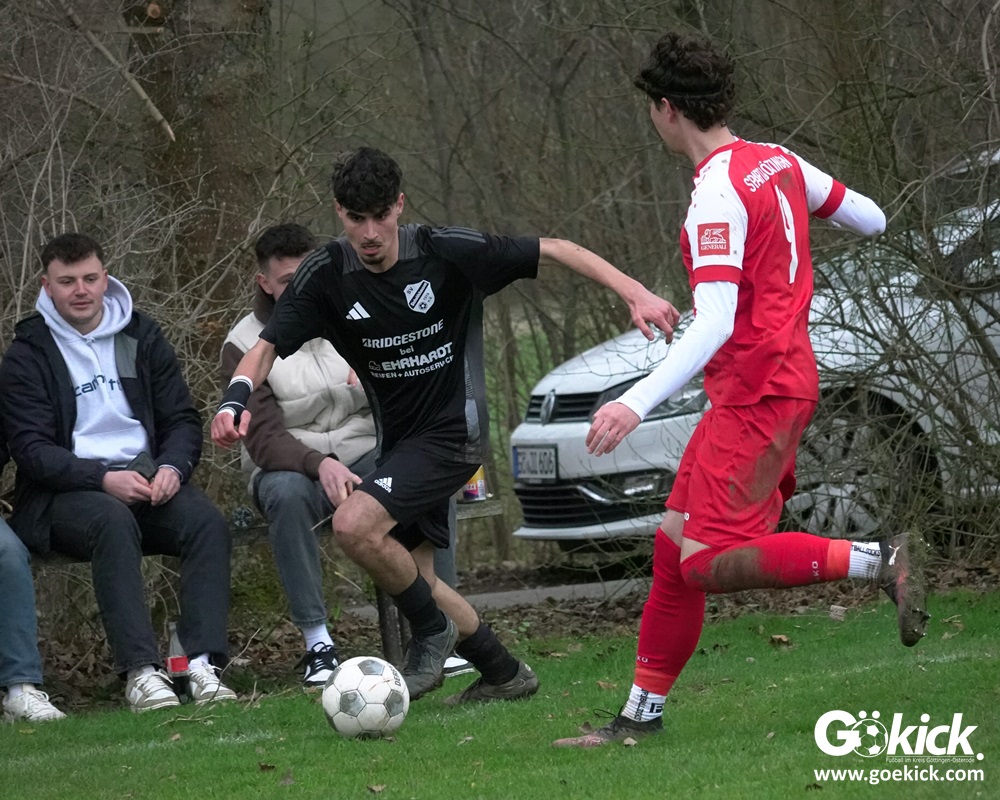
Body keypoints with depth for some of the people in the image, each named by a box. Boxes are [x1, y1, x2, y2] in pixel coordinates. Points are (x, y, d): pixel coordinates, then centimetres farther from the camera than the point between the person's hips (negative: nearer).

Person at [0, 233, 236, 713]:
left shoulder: (141, 337, 14)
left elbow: (183, 420, 13)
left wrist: (172, 467, -10)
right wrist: (103, 478, -20)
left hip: (148, 477, 4)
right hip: (66, 491, -4)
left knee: (207, 521, -27)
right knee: (113, 520, -38)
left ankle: (204, 664, -37)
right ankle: (140, 672, -44)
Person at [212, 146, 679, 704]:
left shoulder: (447, 252, -16)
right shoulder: (327, 276, -8)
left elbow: (554, 251, -11)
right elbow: (268, 348, -10)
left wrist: (636, 293, -20)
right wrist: (236, 399, -32)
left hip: (452, 430, -6)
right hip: (398, 439, 6)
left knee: (354, 525, -25)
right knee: (414, 578, 10)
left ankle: (434, 631, -3)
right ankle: (505, 674, 29)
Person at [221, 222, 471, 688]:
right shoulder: (244, 347, -6)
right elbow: (263, 439, -16)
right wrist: (318, 466, -35)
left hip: (365, 456, 2)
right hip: (291, 465, -2)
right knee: (286, 494, -39)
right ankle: (317, 643, -33)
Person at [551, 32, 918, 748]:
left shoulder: (718, 198, -18)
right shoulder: (778, 163, 8)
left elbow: (716, 324, -28)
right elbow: (871, 220, 21)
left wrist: (638, 403, -35)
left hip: (757, 392, -10)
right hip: (786, 376, 10)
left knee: (708, 562, -14)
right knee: (676, 545, 8)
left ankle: (881, 561, -13)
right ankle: (643, 714, 11)